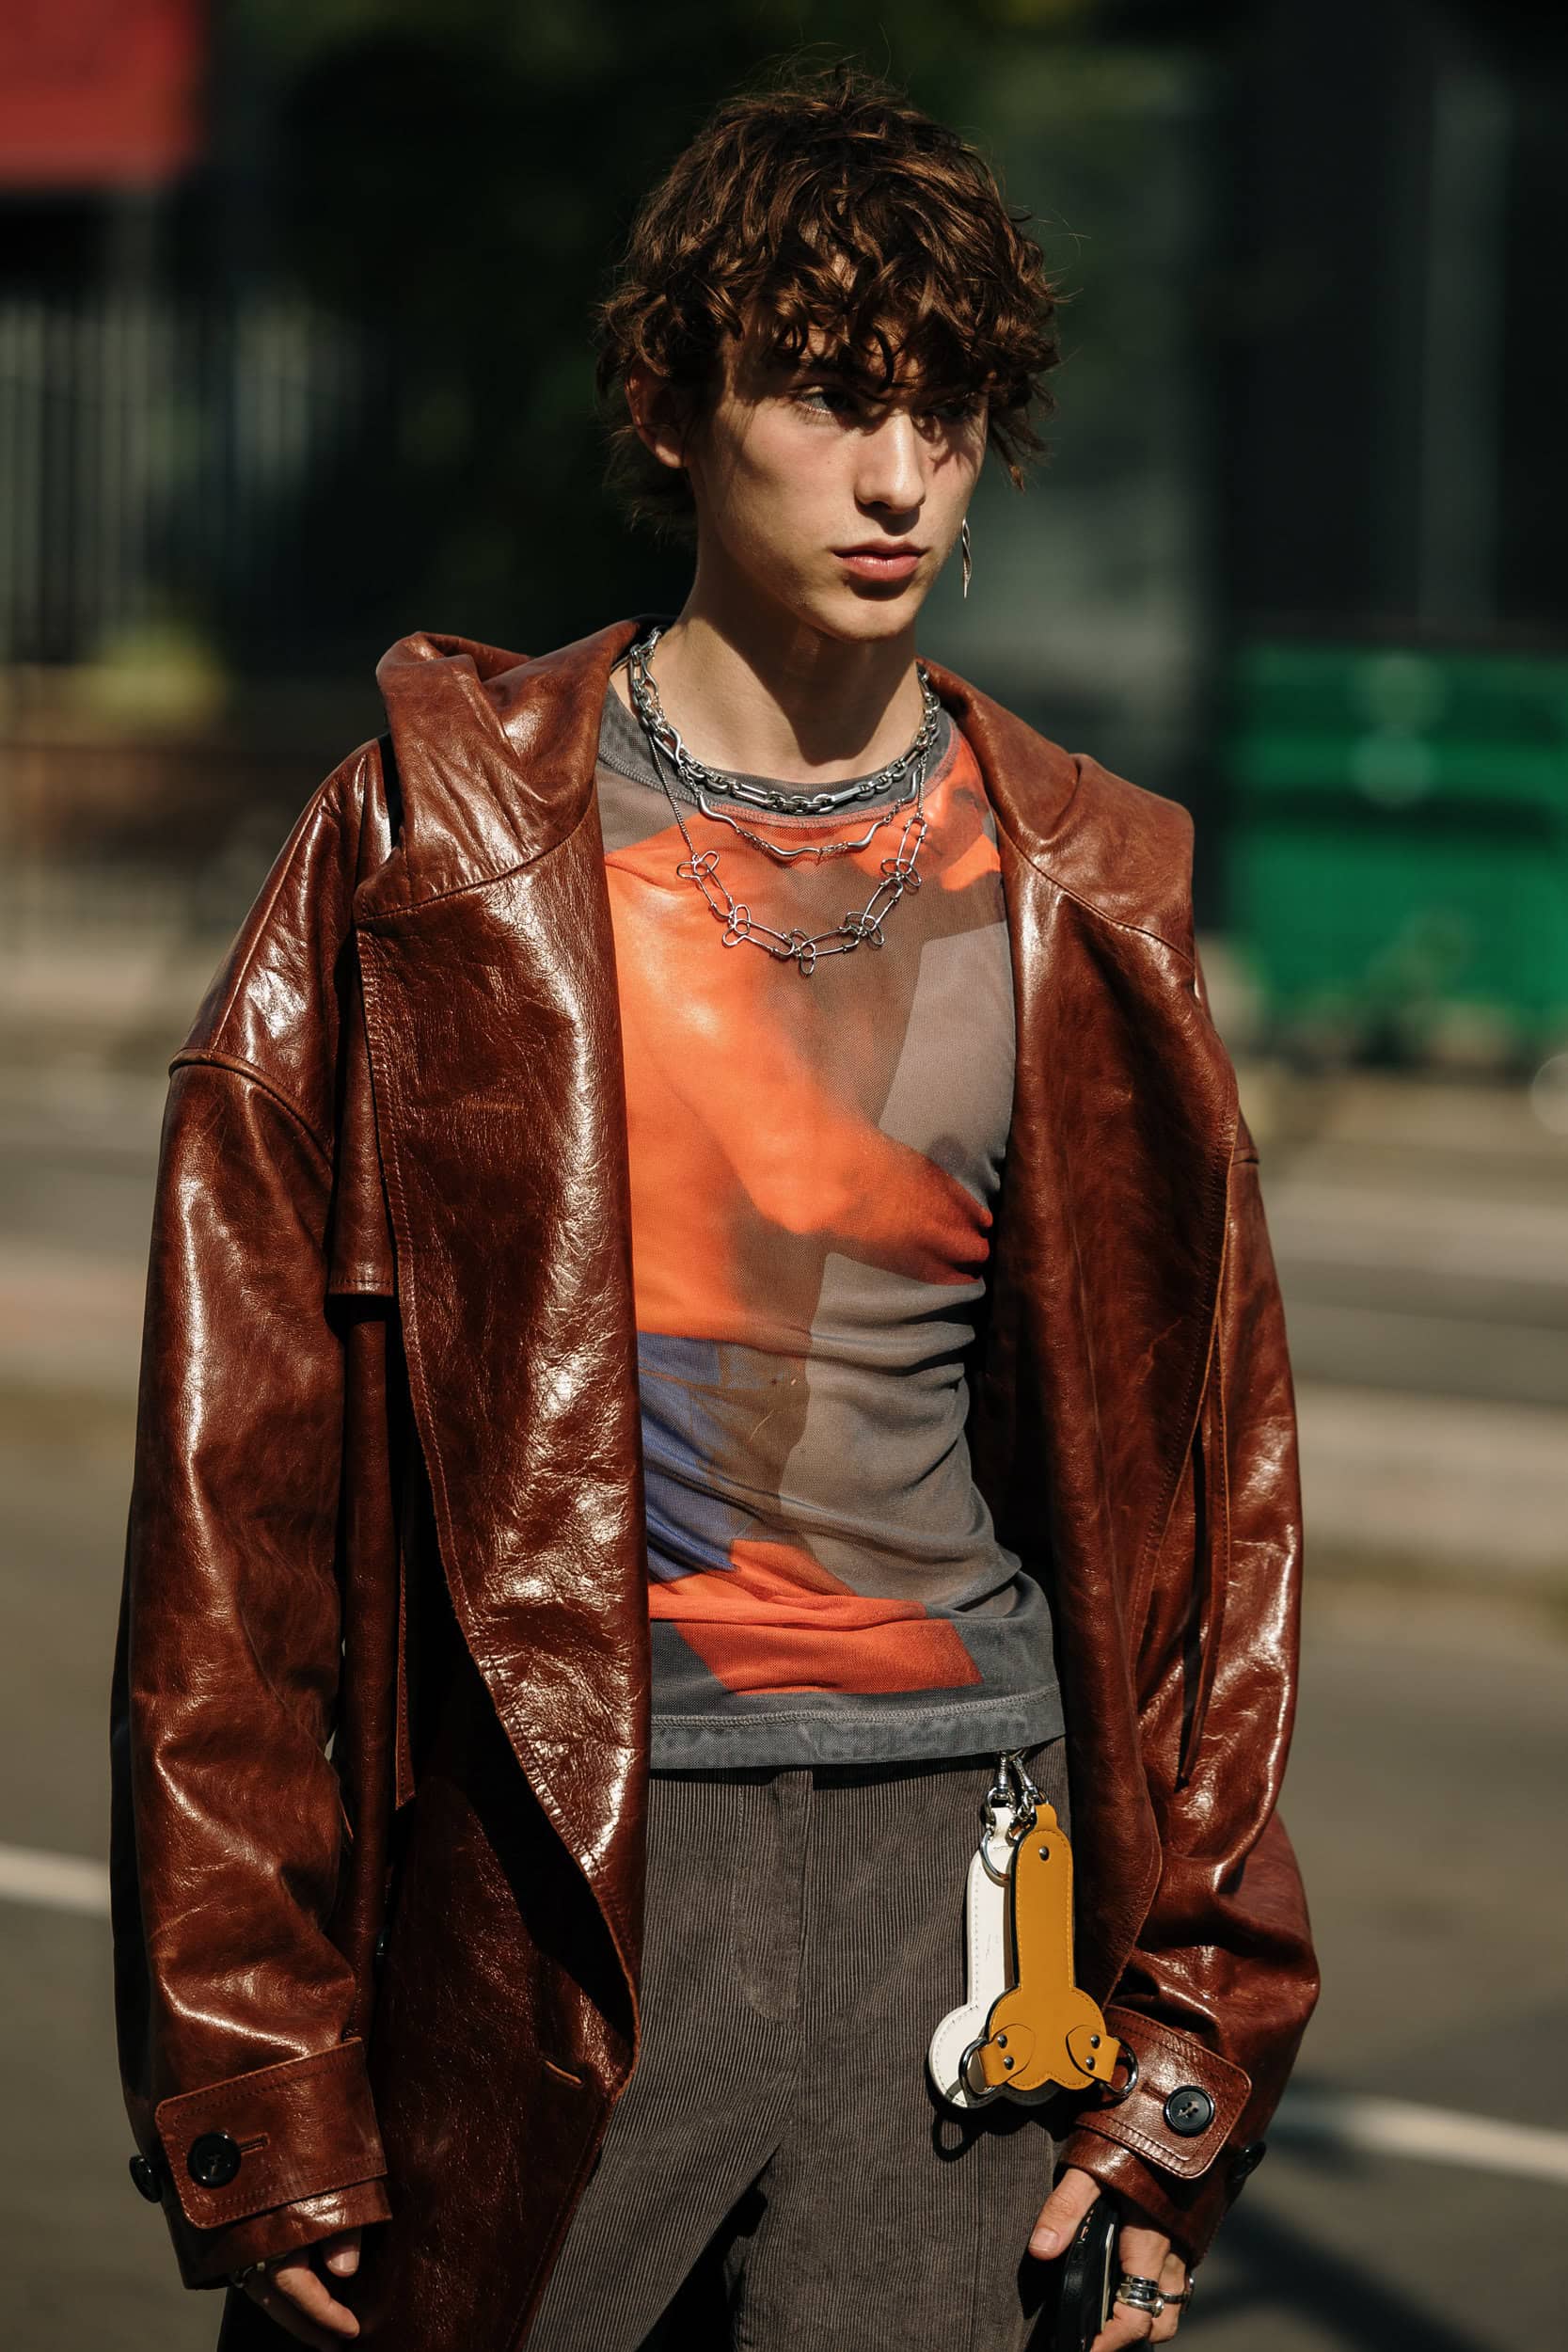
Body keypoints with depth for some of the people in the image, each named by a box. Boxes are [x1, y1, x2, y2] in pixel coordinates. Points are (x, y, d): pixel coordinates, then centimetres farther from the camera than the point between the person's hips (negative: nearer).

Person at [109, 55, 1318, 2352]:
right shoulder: (440, 837, -1)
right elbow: (236, 1457, -3)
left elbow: (1205, 1472, 11)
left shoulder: (1081, 902, 7)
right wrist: (250, 2083, -6)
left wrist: (1186, 2054, 7)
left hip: (959, 1866, 2)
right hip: (528, 1886, -2)